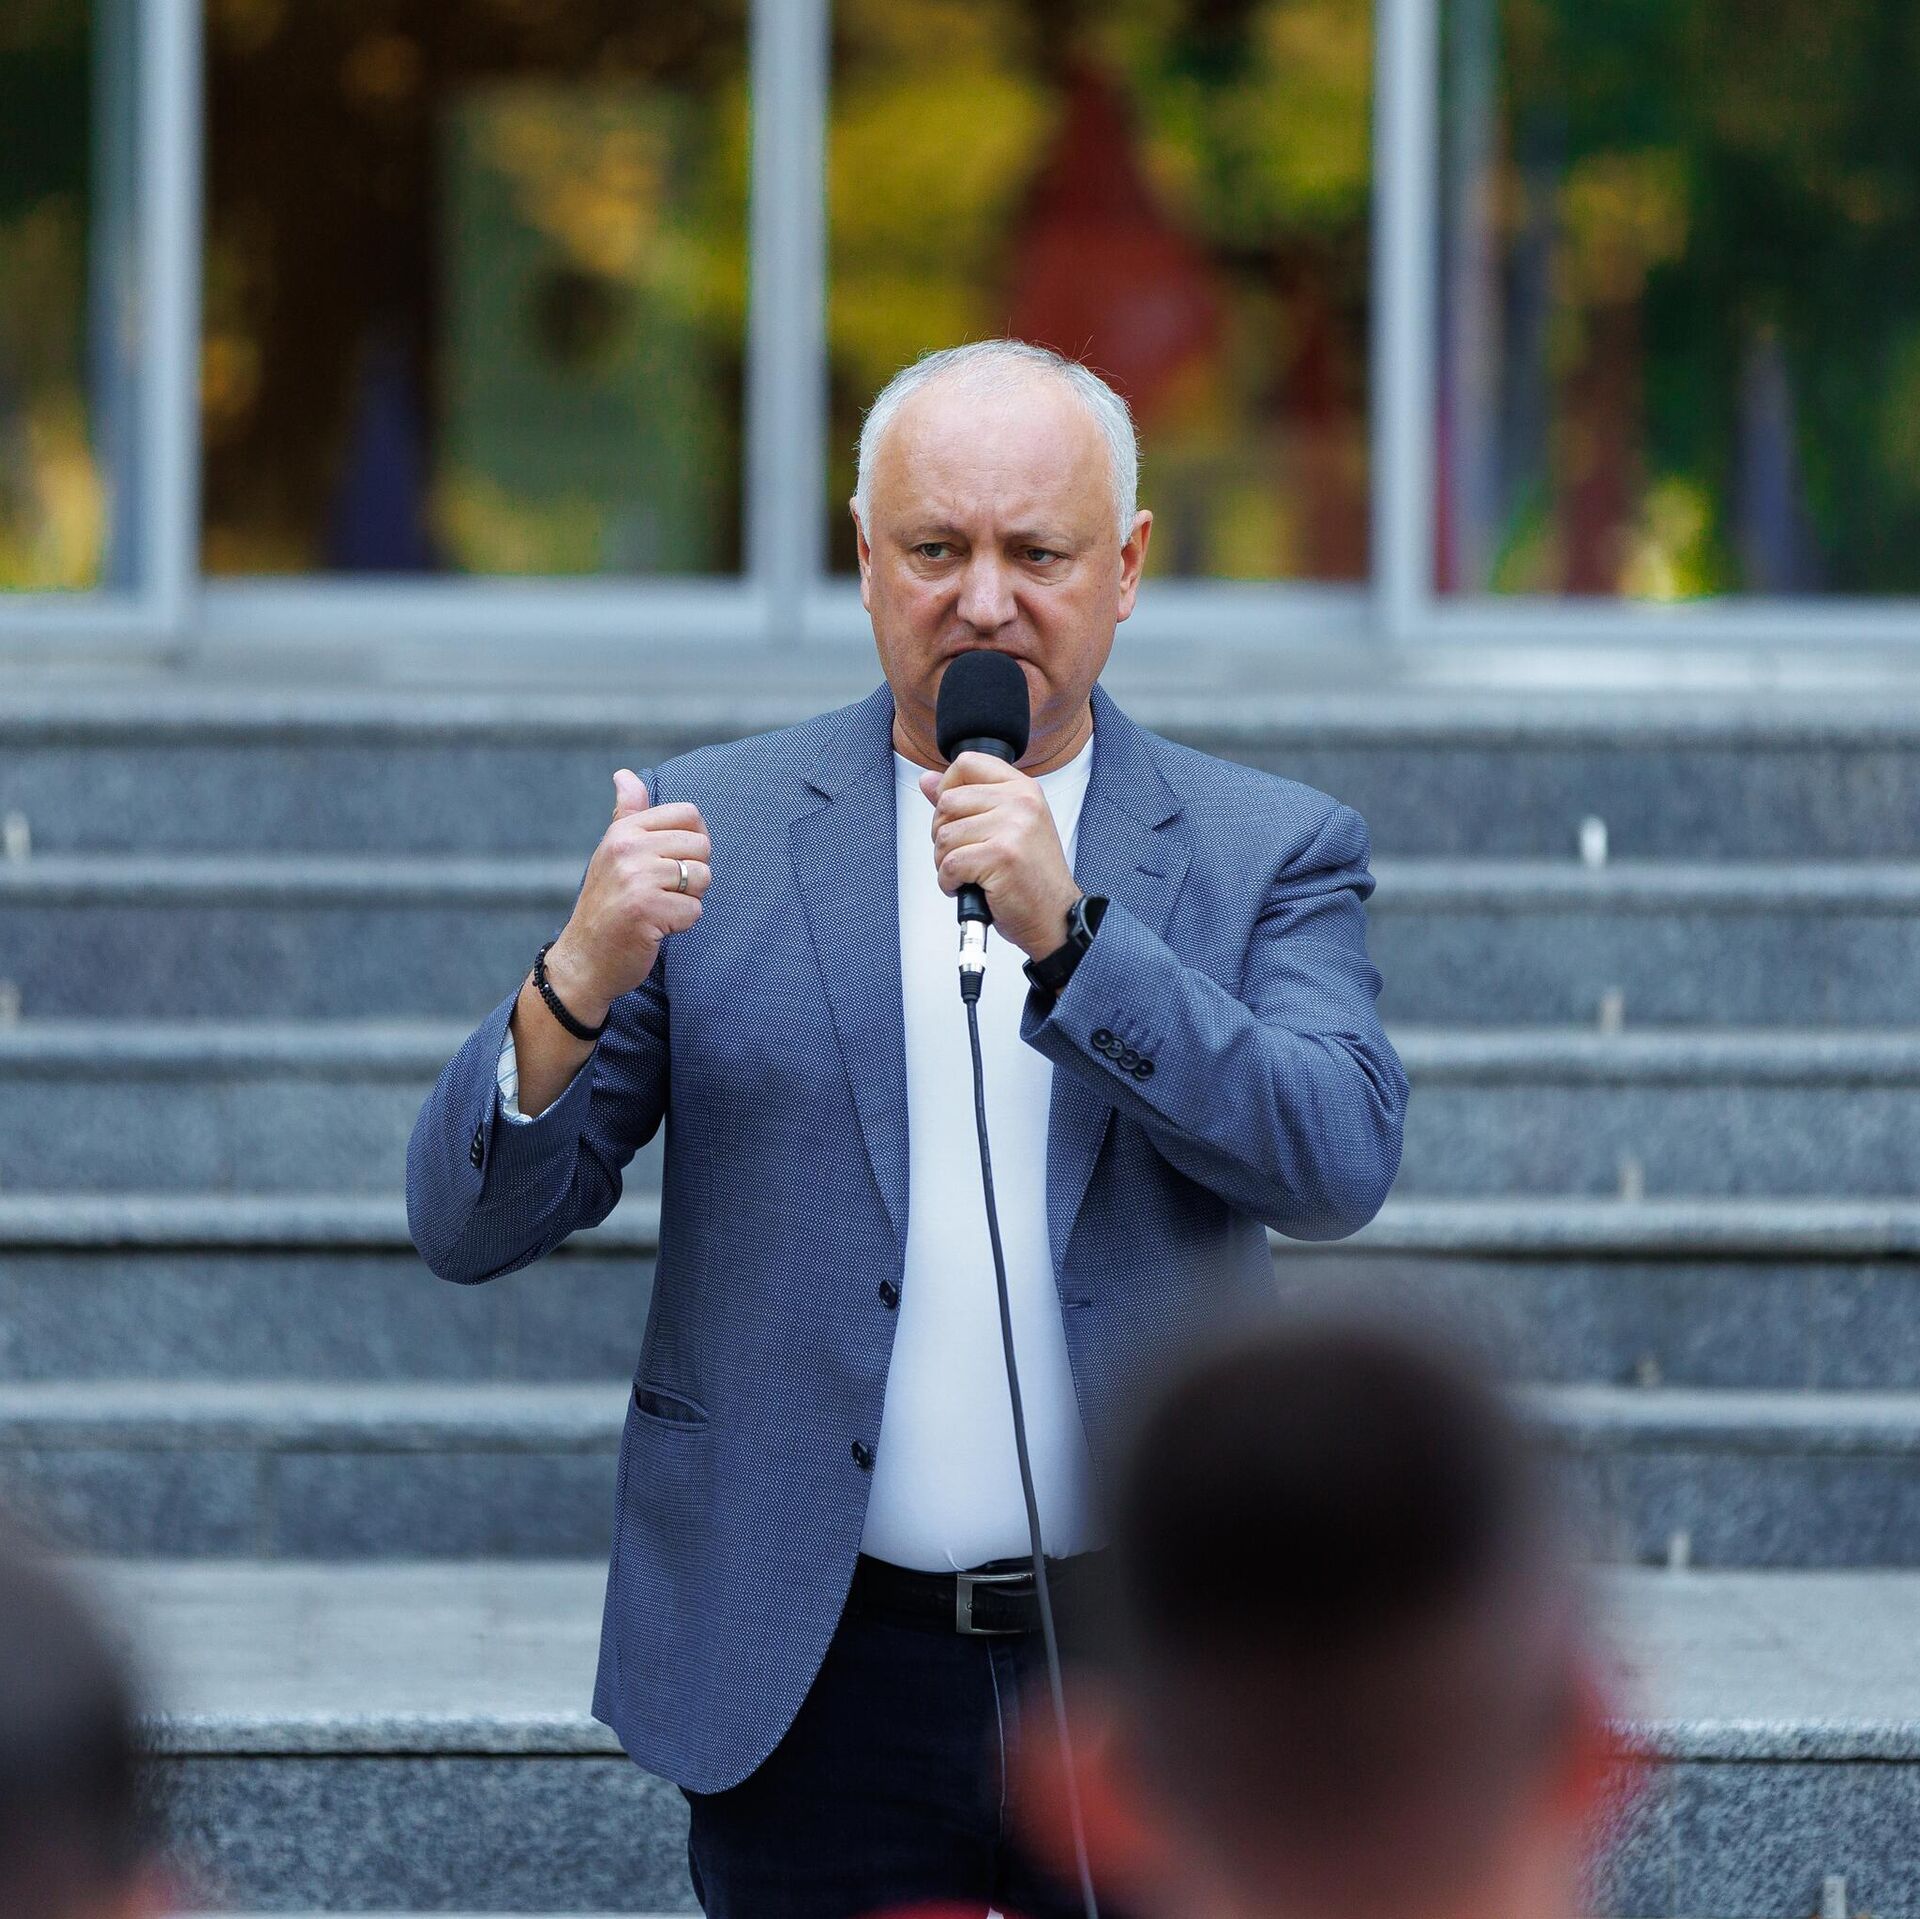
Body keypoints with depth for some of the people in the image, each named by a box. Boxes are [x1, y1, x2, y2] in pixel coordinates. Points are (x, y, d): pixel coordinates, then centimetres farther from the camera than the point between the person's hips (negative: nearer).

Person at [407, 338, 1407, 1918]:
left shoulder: (1269, 853, 5)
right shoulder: (716, 831, 4)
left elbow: (1343, 1166, -11)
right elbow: (469, 1225, 0)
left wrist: (1068, 930, -20)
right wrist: (580, 979, -20)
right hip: (821, 1687, 0)